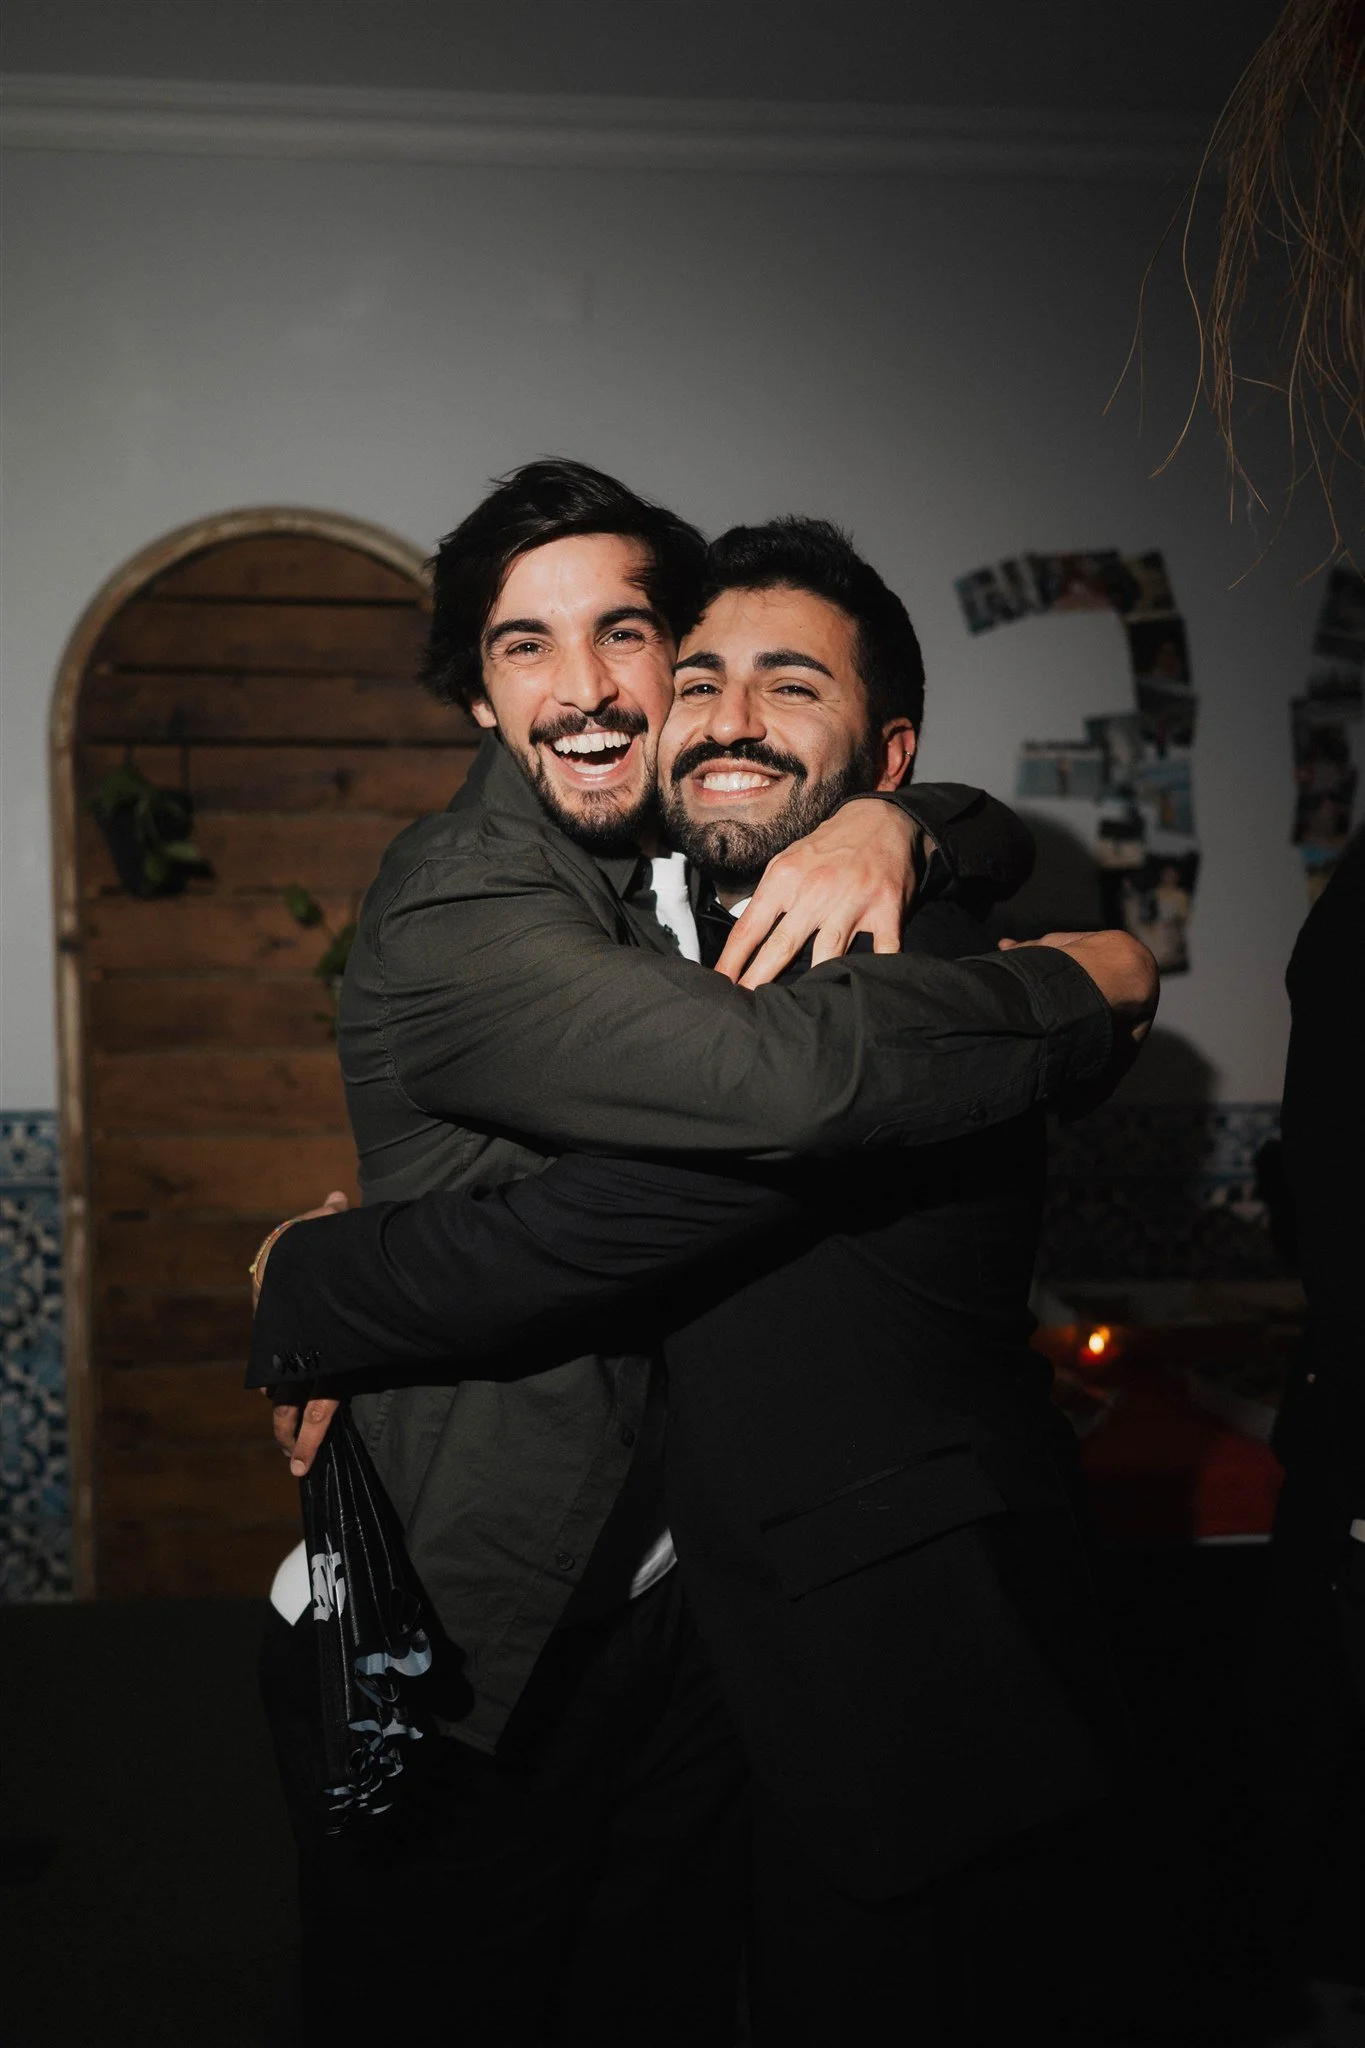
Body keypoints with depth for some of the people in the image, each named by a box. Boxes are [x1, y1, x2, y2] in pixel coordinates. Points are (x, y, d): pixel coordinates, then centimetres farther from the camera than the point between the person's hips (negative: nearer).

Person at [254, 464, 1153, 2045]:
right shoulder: (453, 914, -22)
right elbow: (782, 1076, -38)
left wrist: (878, 818, -12)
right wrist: (1086, 989, -22)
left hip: (686, 1582, 7)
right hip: (501, 1631, -7)